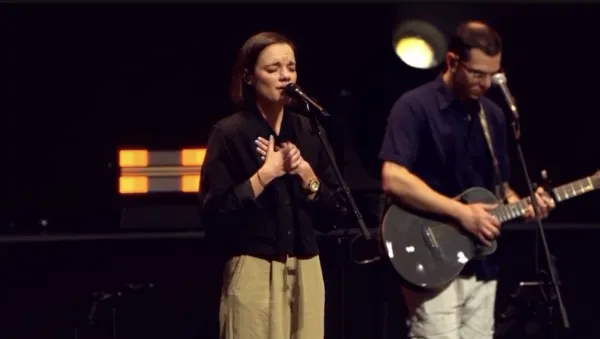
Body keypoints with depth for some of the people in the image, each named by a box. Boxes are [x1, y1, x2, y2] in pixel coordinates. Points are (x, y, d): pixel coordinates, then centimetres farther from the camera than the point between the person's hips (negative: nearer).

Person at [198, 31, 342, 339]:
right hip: (254, 271, -5)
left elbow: (331, 214, 10)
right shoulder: (231, 133, -5)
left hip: (306, 270, 5)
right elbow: (213, 213, -13)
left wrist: (305, 174, -6)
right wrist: (265, 174, -15)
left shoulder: (307, 132, 11)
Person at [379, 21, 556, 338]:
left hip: (480, 264, 7)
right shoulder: (415, 107, -10)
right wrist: (461, 212, -20)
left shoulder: (493, 115, 13)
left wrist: (519, 204, -1)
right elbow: (393, 179, -21)